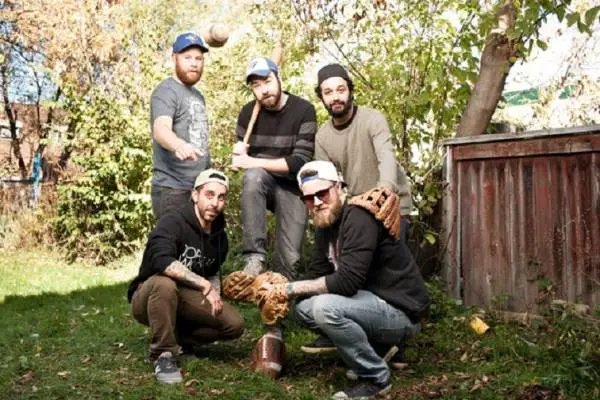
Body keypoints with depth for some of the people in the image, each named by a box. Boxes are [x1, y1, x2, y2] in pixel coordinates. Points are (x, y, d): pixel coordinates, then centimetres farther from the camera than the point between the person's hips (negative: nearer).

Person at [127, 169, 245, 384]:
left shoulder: (219, 235, 3)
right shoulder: (173, 221, -20)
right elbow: (162, 260, -39)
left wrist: (215, 293, -2)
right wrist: (204, 285, -32)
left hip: (184, 299, 6)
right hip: (148, 296, -6)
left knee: (235, 324, -13)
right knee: (164, 284, -41)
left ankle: (178, 338, 6)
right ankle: (163, 354, -25)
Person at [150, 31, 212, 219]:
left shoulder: (198, 95, 18)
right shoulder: (166, 91, -10)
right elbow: (161, 130, -28)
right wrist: (179, 146, -50)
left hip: (200, 189, 9)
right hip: (172, 190, -9)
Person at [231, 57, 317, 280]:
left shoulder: (303, 110, -14)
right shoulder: (248, 113, -2)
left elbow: (301, 161, -21)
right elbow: (241, 160, 4)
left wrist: (254, 162, -27)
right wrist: (239, 154, -22)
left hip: (291, 186, -1)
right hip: (261, 183, 2)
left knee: (288, 258, -12)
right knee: (253, 176, -36)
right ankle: (254, 257, -36)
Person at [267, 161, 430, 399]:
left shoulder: (359, 217, -22)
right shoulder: (326, 223, 8)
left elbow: (347, 282, -29)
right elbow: (317, 274, 9)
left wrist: (292, 288, -19)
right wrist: (281, 293, -9)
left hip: (400, 310, -10)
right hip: (373, 303, 10)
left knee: (326, 307, -29)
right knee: (304, 308, 6)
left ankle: (376, 377, -9)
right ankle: (376, 350, 12)